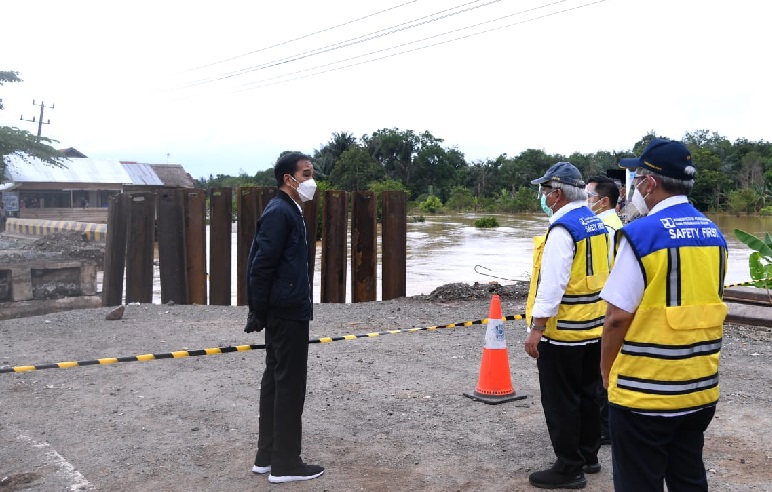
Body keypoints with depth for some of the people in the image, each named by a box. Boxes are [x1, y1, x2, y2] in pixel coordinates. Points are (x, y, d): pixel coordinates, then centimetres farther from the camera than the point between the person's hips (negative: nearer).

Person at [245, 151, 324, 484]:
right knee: (290, 384, -3)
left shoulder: (289, 211, 15)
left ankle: (267, 456, 22)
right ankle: (285, 463, 6)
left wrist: (260, 313, 16)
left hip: (285, 311, 10)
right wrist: (259, 313, -14)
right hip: (287, 311, -10)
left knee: (275, 380, 13)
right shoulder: (280, 212, -15)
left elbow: (261, 264, 18)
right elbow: (261, 266, -19)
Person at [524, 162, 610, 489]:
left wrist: (536, 328, -21)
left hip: (563, 331, -9)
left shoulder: (562, 228, -18)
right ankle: (588, 456, 30)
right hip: (593, 327, 9)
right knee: (586, 394, 18)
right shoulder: (596, 223, 9)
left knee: (560, 401, 1)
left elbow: (552, 281, -23)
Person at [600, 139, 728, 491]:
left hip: (645, 392, -7)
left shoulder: (641, 233, -17)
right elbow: (707, 306, 13)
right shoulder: (713, 233, 5)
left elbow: (618, 316, -17)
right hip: (701, 388, 7)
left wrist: (606, 370, -2)